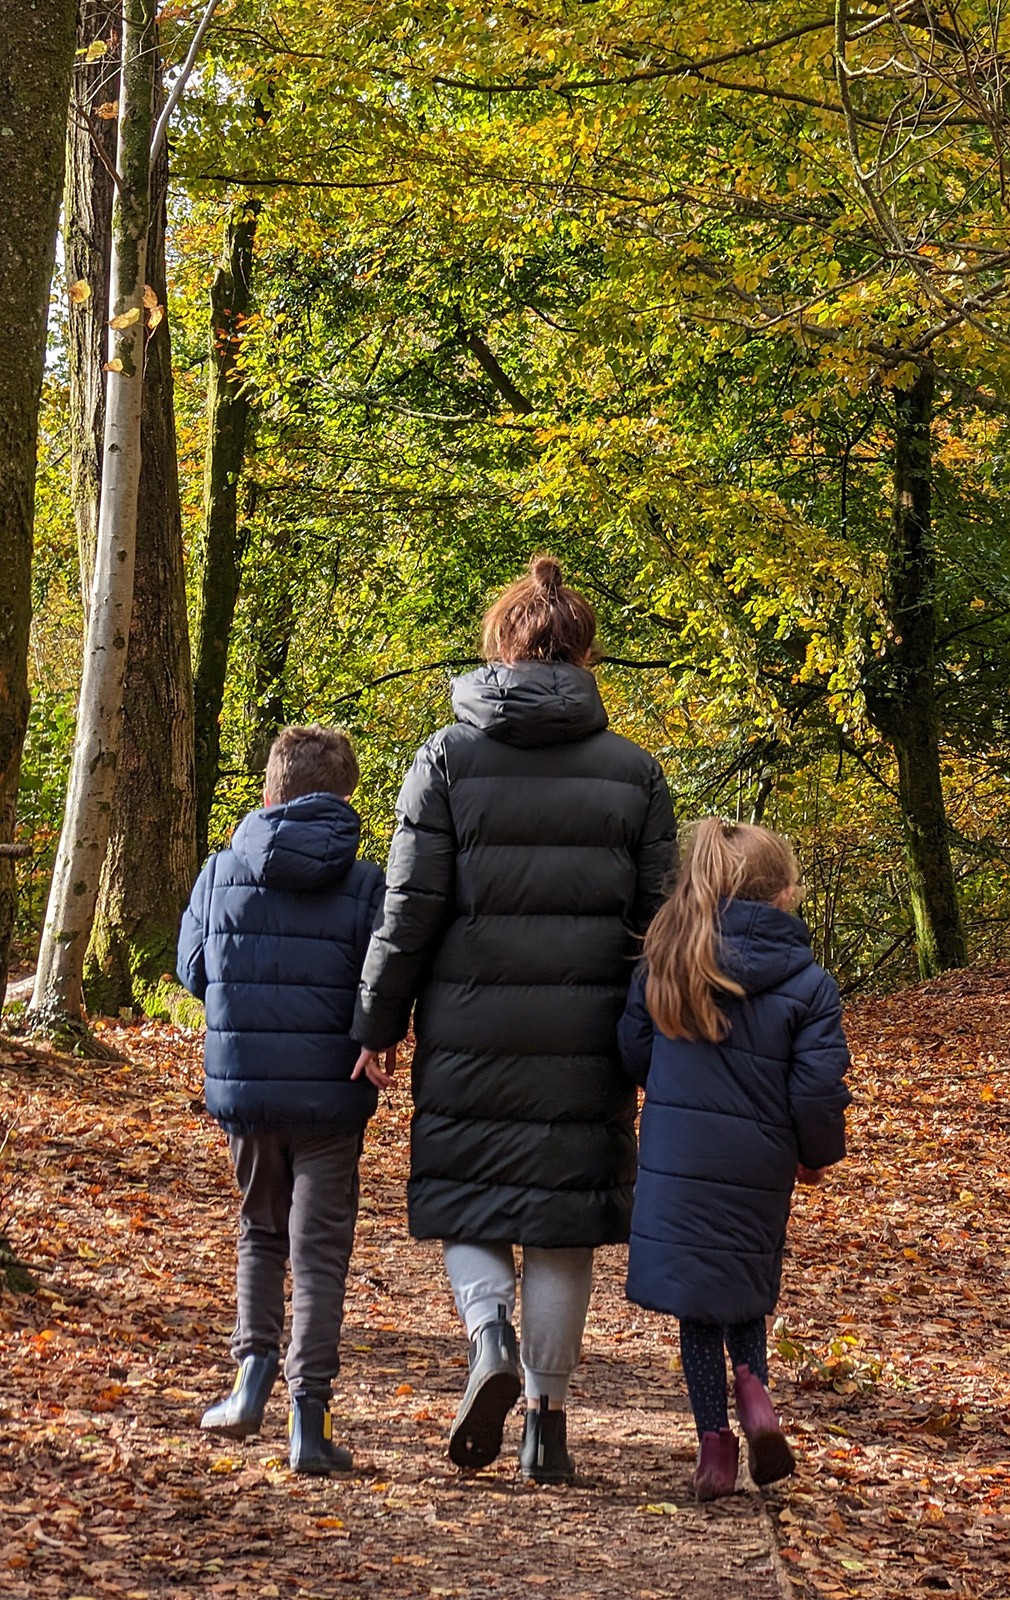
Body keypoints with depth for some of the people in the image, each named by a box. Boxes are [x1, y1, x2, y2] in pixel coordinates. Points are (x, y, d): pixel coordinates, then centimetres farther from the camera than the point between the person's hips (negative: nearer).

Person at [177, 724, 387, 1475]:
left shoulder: (222, 873, -1)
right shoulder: (366, 886, -7)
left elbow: (193, 968, 7)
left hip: (242, 1084, 2)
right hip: (329, 1092, -2)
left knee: (261, 1231, 23)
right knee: (320, 1250, 4)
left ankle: (254, 1372, 11)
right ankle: (310, 1414, -1)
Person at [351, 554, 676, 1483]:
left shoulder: (448, 757, -3)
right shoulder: (633, 771, 3)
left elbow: (410, 909, -5)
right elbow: (659, 914, 3)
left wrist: (376, 1024, 3)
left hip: (470, 1032, -1)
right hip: (586, 1042, 2)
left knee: (467, 1206, 13)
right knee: (564, 1227, 10)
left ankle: (490, 1341, -13)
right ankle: (549, 1422, 13)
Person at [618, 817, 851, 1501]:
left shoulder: (667, 964, 0)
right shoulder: (809, 985, -7)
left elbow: (634, 1053, 4)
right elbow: (819, 1088, -8)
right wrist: (818, 1157, 10)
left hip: (675, 1162, 1)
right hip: (758, 1165, -1)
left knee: (696, 1302, 10)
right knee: (746, 1287, 21)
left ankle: (714, 1440, 8)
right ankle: (753, 1386, -3)